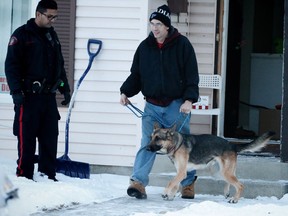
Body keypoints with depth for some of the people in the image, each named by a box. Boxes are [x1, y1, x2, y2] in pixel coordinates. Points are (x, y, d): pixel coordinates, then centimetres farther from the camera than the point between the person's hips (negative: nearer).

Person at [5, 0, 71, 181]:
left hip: (49, 97, 6)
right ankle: (24, 176, 0)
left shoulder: (52, 35, 16)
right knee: (27, 139, -4)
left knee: (50, 138, 5)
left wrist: (65, 88, 19)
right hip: (29, 97, -6)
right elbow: (11, 66, -9)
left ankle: (48, 175, 10)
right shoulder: (22, 35, -5)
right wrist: (16, 91, -15)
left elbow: (59, 65, 25)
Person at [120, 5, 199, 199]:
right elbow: (136, 74, 11)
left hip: (177, 105, -2)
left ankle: (188, 183, 23)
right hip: (153, 106, 2)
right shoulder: (145, 47, 5)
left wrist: (189, 99, -16)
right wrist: (125, 92, -4)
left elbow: (192, 75, -6)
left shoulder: (182, 45, -5)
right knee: (147, 144, -10)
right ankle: (138, 182, -19)